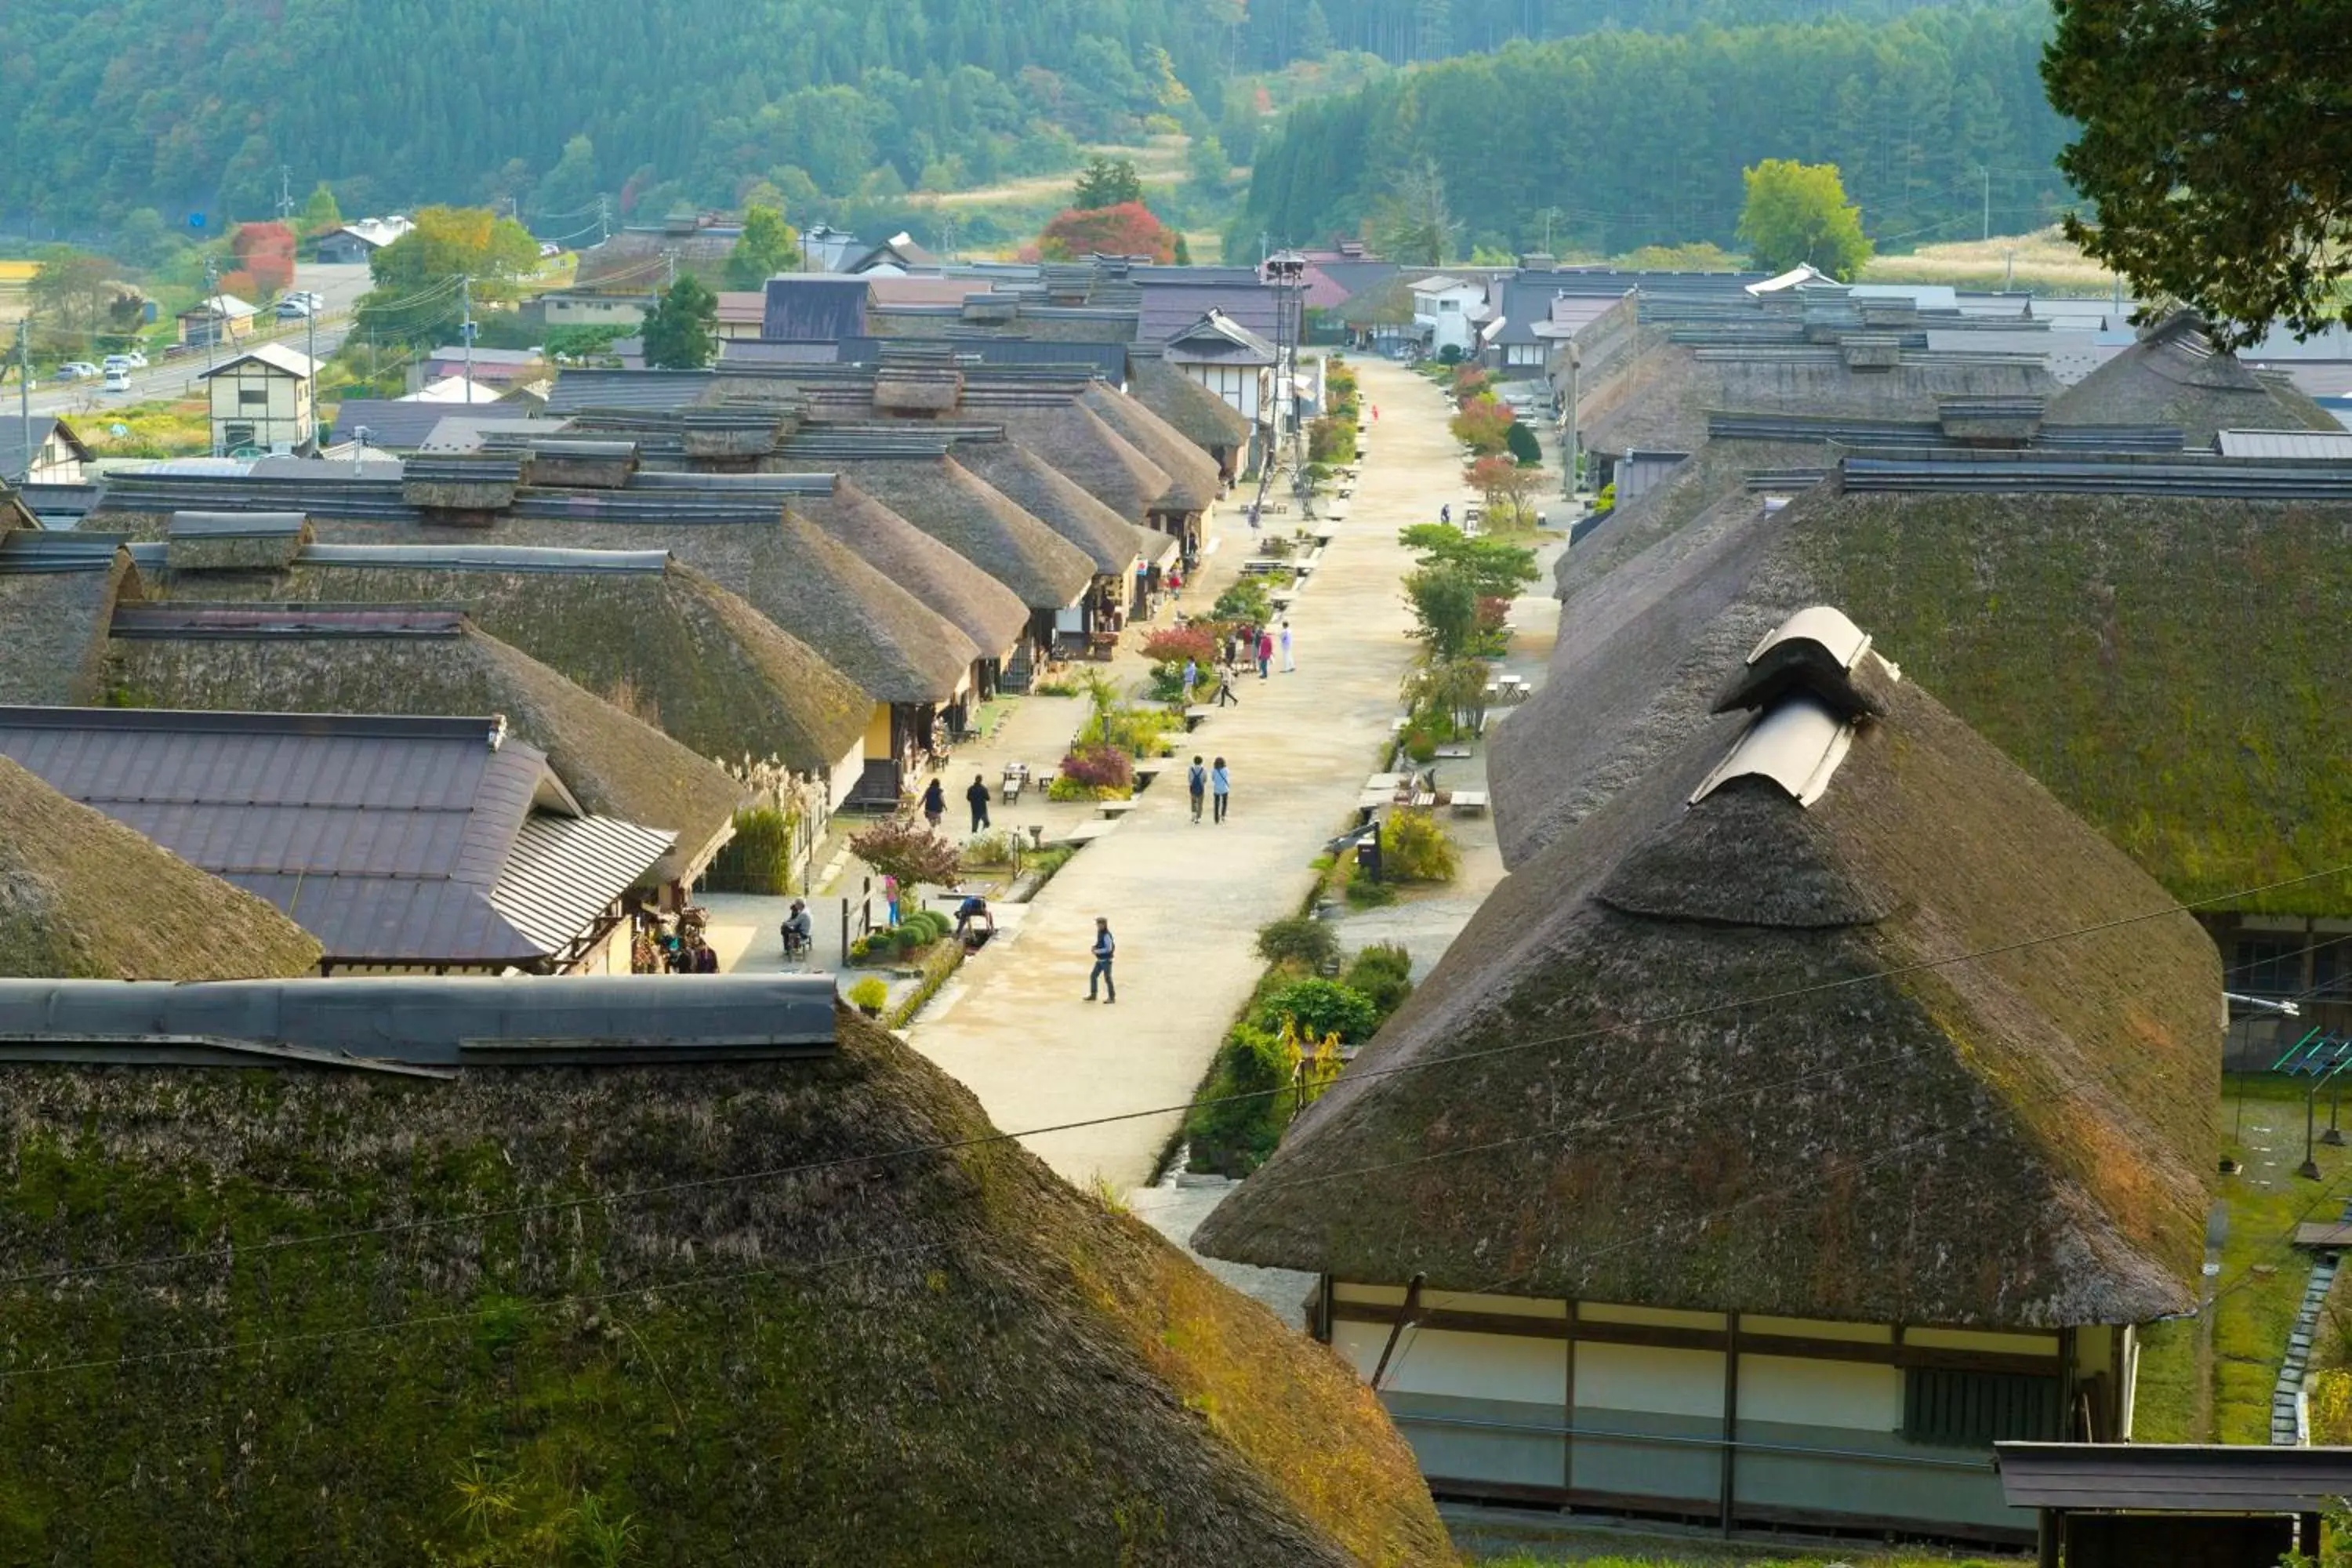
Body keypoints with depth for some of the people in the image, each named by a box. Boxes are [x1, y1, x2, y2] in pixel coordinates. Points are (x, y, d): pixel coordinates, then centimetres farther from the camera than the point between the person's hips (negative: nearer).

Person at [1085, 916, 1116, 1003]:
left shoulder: (1106, 935, -21)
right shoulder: (1099, 933, 6)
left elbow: (1109, 948, -24)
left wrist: (1097, 951, -18)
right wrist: (1095, 947, 1)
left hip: (1106, 960, -9)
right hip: (1100, 960, 9)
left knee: (1107, 978, -1)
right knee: (1093, 975, 11)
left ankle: (1112, 997, 9)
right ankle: (1093, 995, 21)